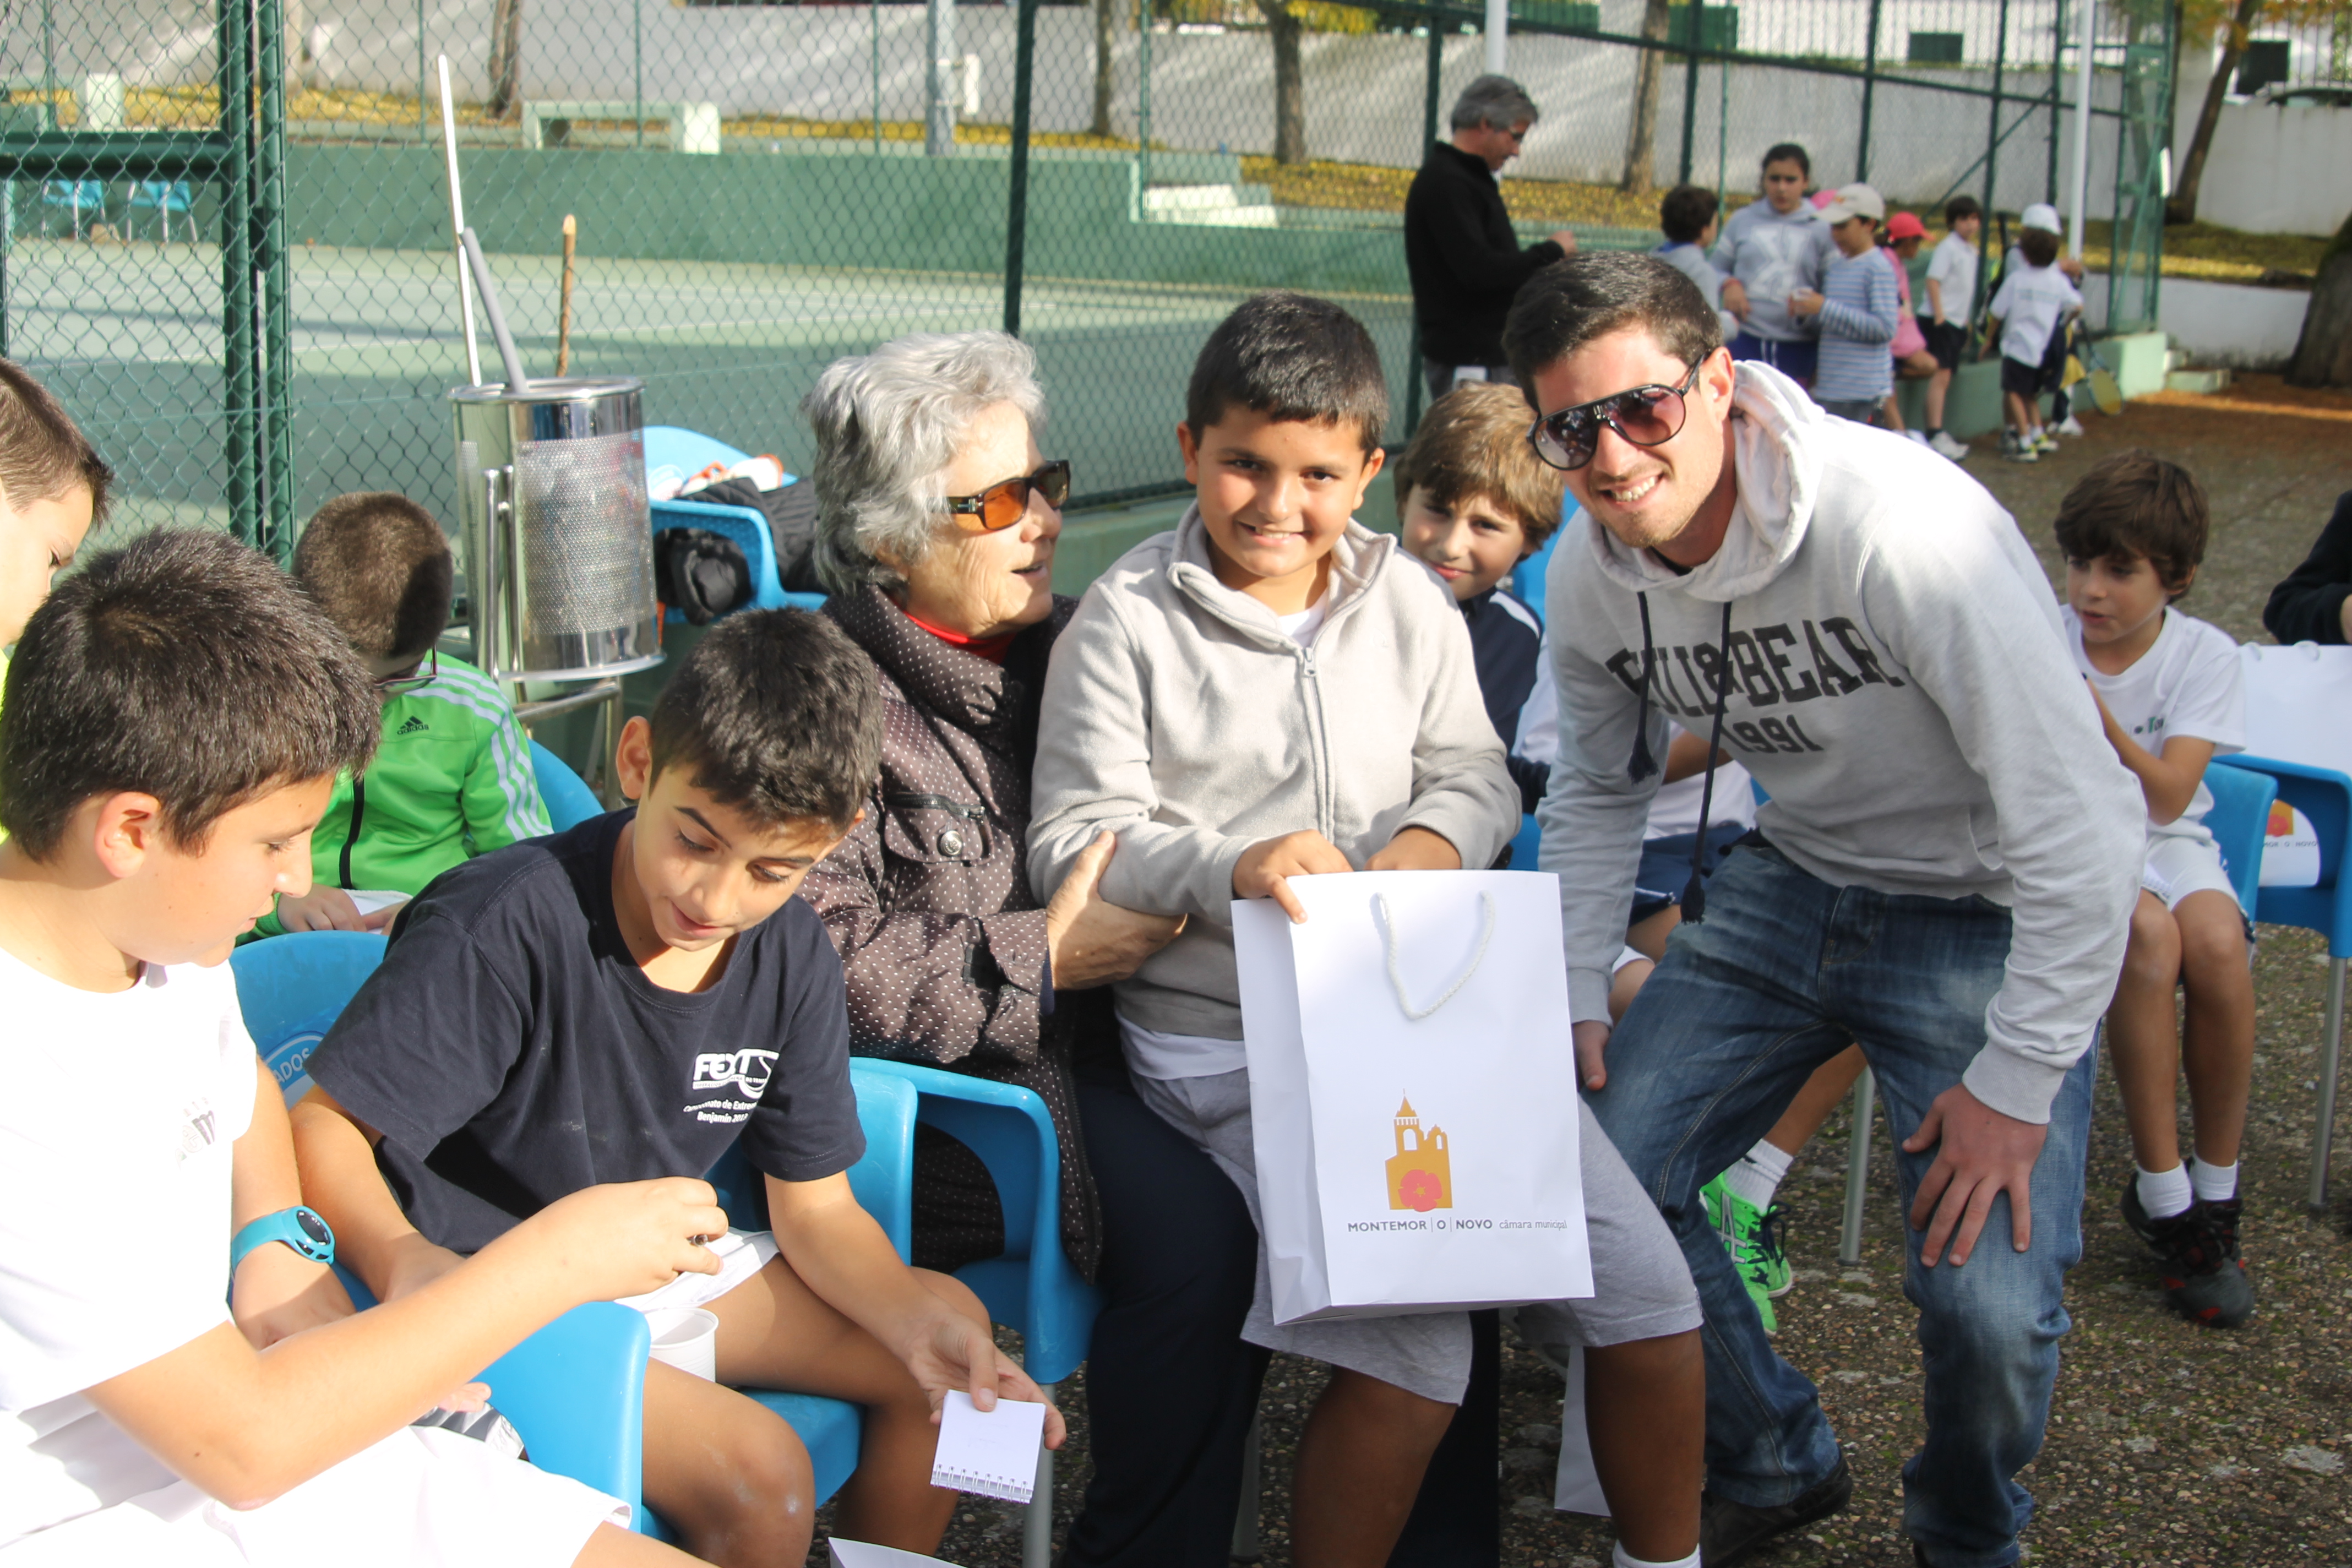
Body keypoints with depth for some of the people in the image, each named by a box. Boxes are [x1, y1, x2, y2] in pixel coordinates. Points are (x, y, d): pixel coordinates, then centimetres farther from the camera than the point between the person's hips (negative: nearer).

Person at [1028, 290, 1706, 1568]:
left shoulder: (1407, 604, 11)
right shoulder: (1124, 623, -2)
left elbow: (1480, 777, 12)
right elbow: (1074, 843, -5)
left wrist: (1435, 837, -12)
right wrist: (1230, 867, -24)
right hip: (1227, 1040, -5)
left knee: (1648, 1293, -2)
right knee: (1412, 1350, -23)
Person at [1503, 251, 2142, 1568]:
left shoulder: (1903, 523, -29)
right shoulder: (1592, 580, -8)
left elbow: (2083, 816, -27)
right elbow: (1599, 793, 12)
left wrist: (2016, 1082, -24)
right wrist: (1578, 996, 3)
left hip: (1988, 914, -6)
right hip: (1794, 882, 6)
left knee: (1990, 1302, -21)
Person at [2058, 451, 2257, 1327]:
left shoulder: (2205, 655, -6)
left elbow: (2168, 796, -18)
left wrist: (2098, 719, -33)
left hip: (2163, 842, 1)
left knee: (2217, 942, -32)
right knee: (2149, 936, -33)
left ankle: (2215, 1193, -13)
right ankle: (2162, 1198, -22)